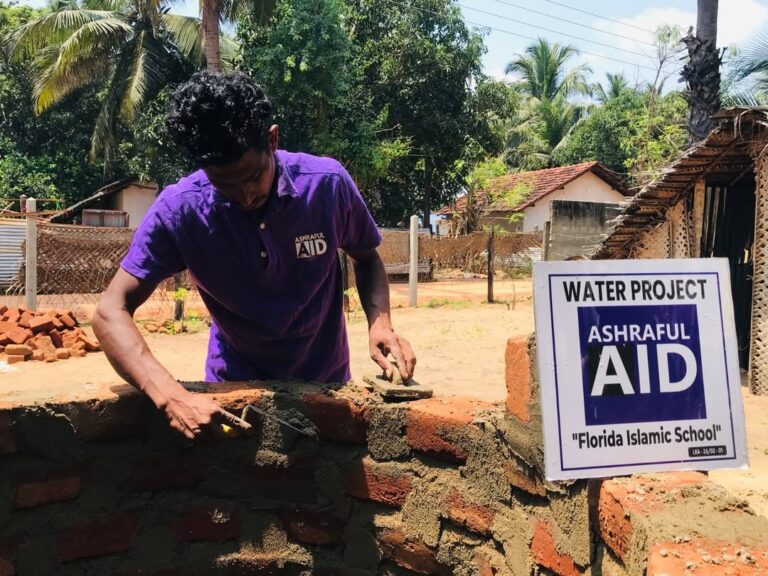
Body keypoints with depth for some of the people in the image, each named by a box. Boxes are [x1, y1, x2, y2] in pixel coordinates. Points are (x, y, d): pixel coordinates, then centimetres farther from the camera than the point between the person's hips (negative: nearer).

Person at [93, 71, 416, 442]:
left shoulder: (328, 183, -18)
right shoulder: (179, 211, -21)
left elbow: (366, 259, 0)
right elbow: (111, 312, -21)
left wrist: (380, 323, -20)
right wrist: (171, 397, -37)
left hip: (325, 381, 0)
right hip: (234, 386, 1)